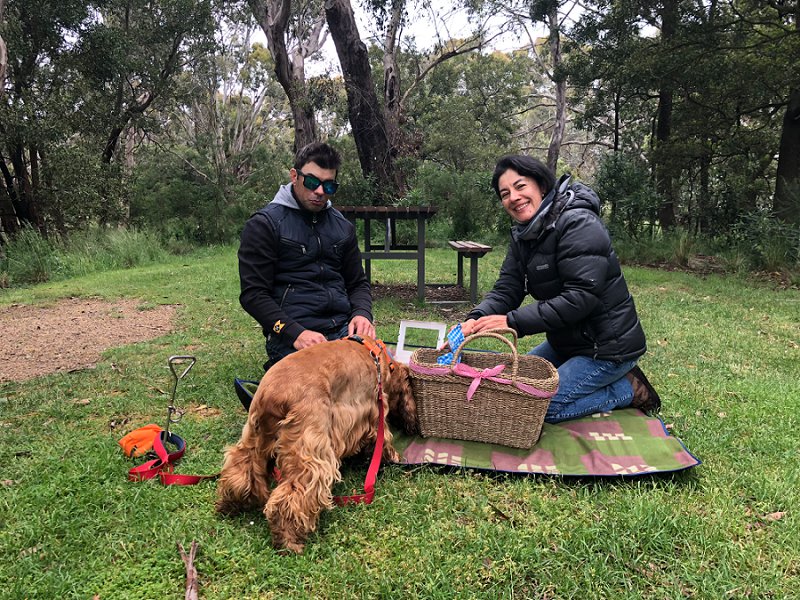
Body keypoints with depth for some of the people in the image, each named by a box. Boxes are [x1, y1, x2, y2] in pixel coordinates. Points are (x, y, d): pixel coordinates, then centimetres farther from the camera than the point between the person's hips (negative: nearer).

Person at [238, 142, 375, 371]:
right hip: (290, 337, -5)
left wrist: (362, 313, -1)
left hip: (343, 329, 5)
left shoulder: (343, 227, 18)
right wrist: (295, 333, -18)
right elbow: (253, 294, -5)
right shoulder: (263, 224, 1)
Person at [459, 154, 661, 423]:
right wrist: (476, 319, -25)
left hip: (607, 345, -9)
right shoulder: (523, 234, 4)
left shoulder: (579, 224, -23)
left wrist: (512, 321, -32)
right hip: (567, 341, 9)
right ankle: (613, 380, 19)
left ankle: (630, 389, 4)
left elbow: (581, 297, -30)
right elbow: (506, 289, -4)